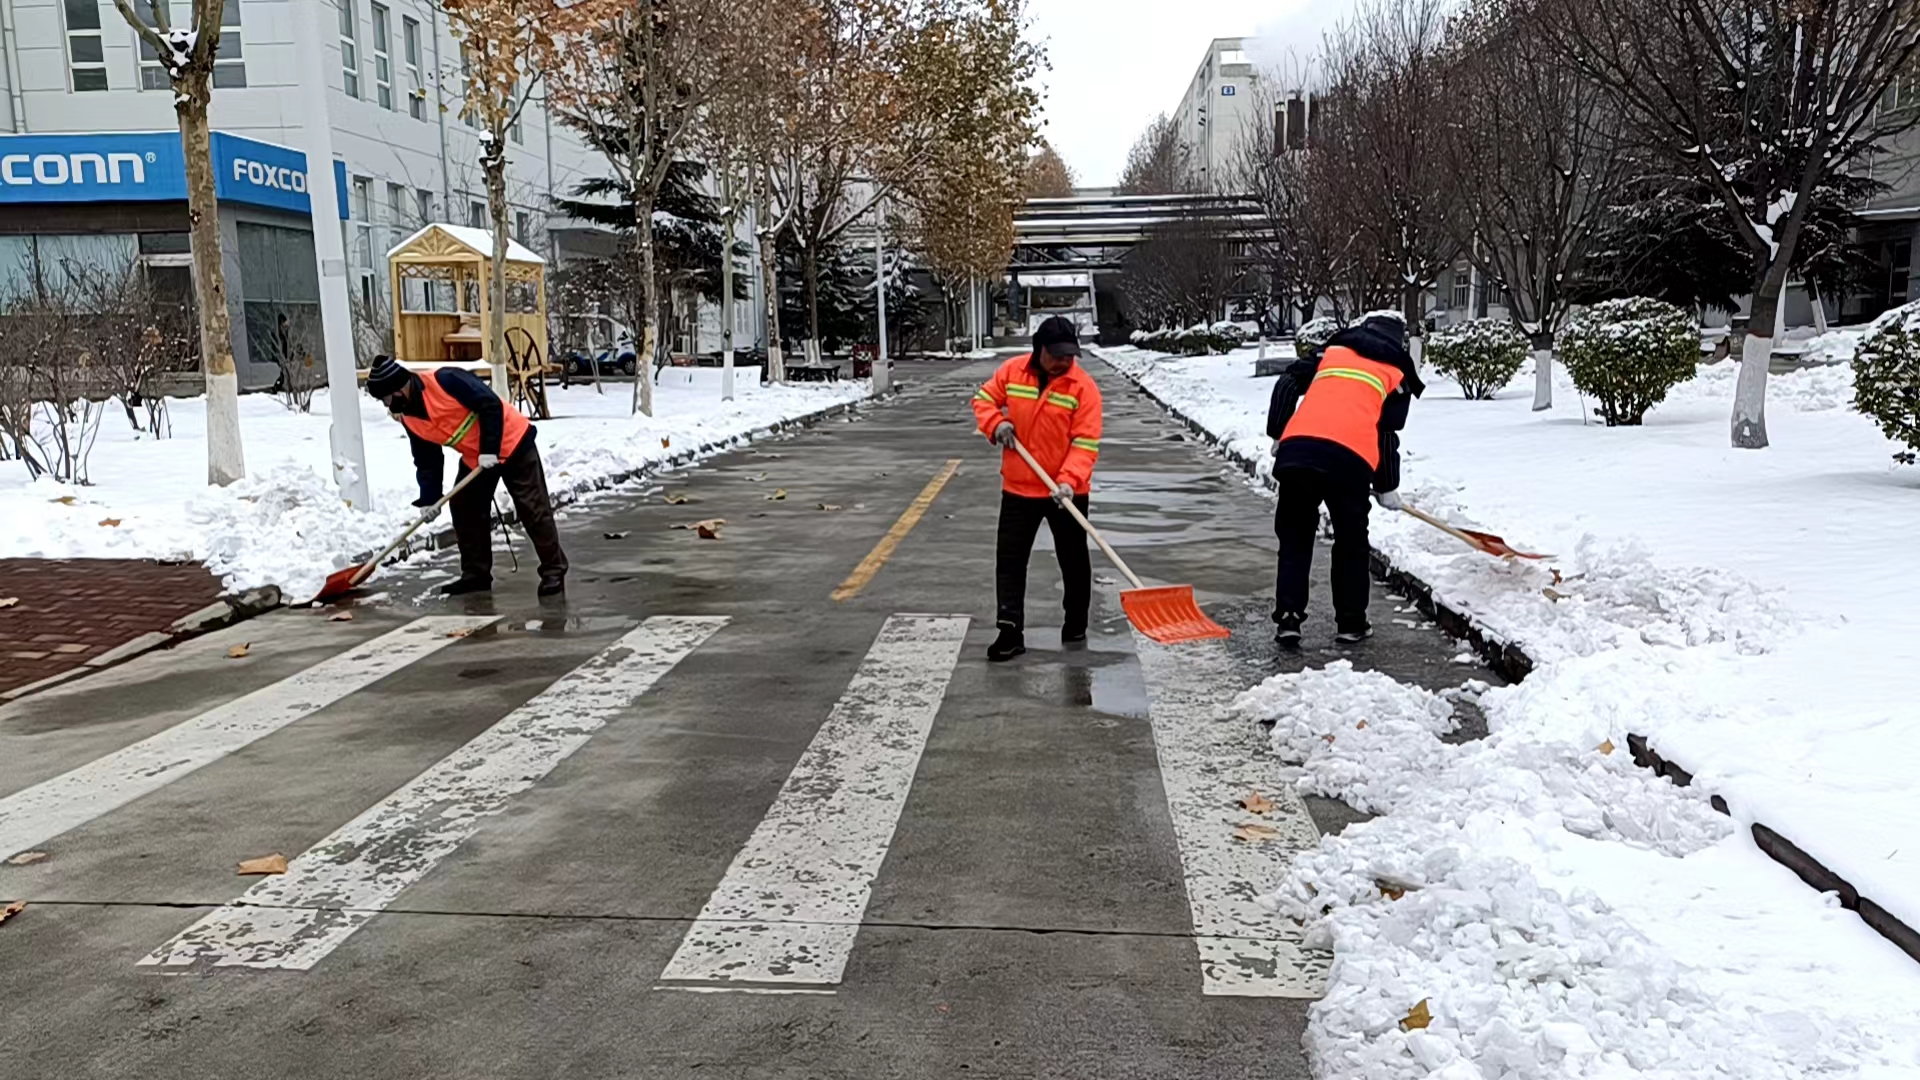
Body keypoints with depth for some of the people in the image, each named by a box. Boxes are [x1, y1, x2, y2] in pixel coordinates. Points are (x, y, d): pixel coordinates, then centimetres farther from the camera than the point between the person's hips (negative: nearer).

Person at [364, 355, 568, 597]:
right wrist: (429, 499, -3)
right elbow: (427, 462, 6)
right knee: (465, 511, 7)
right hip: (474, 458, 8)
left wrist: (490, 449, -26)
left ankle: (554, 571, 0)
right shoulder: (410, 420, -1)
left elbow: (491, 405, -26)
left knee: (533, 509, -6)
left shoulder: (445, 380, -26)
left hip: (511, 443, -8)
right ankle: (476, 573, 18)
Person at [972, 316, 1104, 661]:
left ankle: (1076, 624, 32)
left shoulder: (1083, 386, -13)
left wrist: (1069, 480, -30)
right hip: (1018, 488, 2)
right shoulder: (1012, 372, -4)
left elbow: (1086, 442, -17)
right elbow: (984, 398, 10)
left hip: (1066, 492, -2)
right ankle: (1010, 632, 5)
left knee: (1073, 560, 13)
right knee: (1010, 559, 1)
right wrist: (996, 423, -11)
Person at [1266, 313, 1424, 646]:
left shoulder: (1332, 351, 28)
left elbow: (1287, 383, 18)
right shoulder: (1397, 374, 21)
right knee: (1351, 543, 16)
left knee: (1294, 539, 15)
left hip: (1296, 448, 2)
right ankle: (1351, 623, 22)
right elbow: (1387, 434, 14)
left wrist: (1278, 435, 25)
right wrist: (1387, 488, 23)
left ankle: (1287, 618, 9)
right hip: (1349, 458, -2)